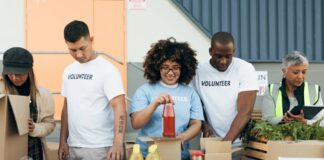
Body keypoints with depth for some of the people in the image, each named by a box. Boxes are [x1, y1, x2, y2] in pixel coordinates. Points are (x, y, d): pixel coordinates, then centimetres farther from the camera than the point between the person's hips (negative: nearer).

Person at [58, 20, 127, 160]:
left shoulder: (107, 70, -10)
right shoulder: (68, 71, 10)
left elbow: (119, 107, -18)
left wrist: (118, 143, -30)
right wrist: (63, 141, 9)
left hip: (99, 147, -6)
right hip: (72, 146, 6)